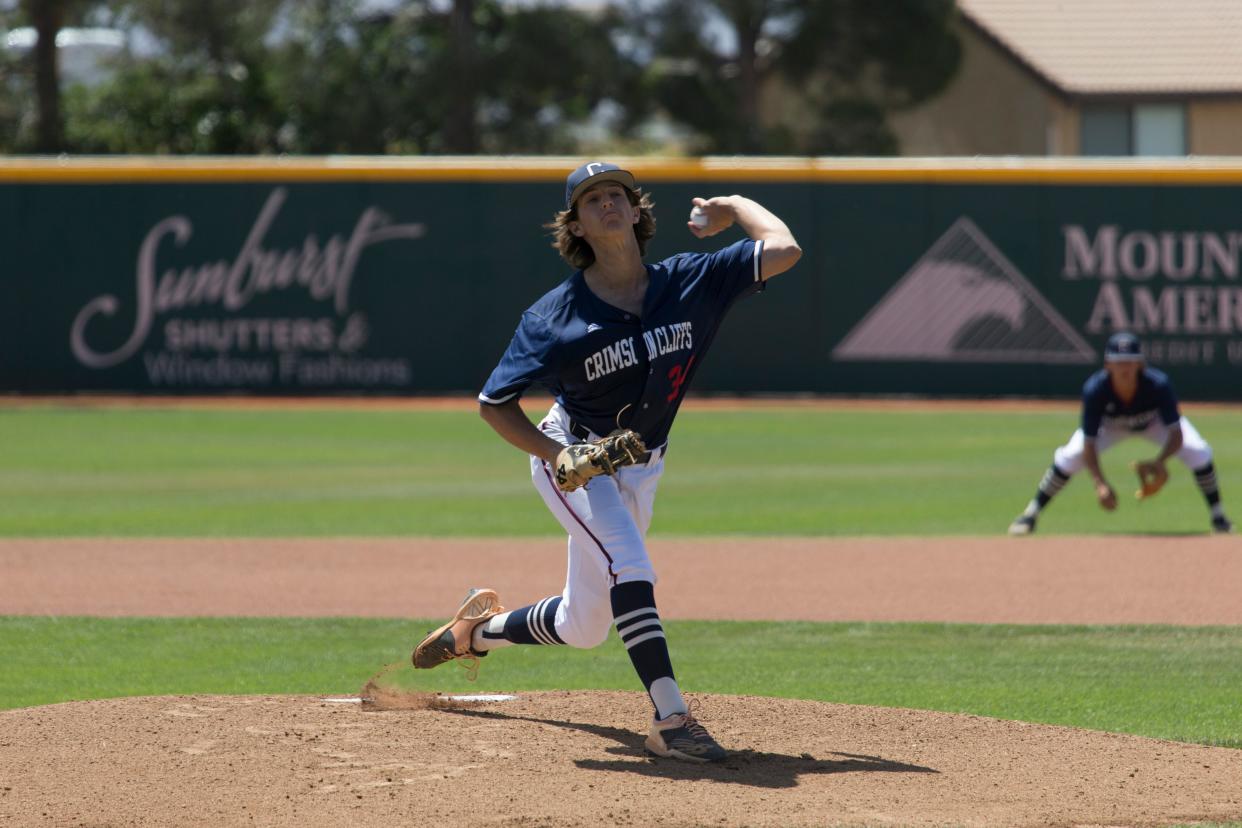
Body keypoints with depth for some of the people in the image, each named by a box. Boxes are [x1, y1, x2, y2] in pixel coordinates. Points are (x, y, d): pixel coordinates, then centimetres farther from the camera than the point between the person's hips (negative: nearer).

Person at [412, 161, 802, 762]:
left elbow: (784, 251, -18)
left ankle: (482, 628, 41)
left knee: (585, 626, 13)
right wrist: (557, 455, -27)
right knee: (629, 568, -30)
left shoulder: (688, 283, -11)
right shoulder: (555, 316, -18)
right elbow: (493, 404, -13)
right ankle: (670, 720, -33)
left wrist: (733, 206, -3)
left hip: (640, 468, 5)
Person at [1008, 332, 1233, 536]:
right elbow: (1089, 443, -35)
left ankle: (1218, 518, 3)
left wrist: (1160, 462, -57)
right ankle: (1030, 515, -2)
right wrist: (1100, 484, -49)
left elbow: (1176, 434, -36)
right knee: (1069, 457, -20)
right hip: (1110, 425, 0)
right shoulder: (1095, 390, -39)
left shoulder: (1158, 384, -39)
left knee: (1199, 452, -19)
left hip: (1155, 423, 0)